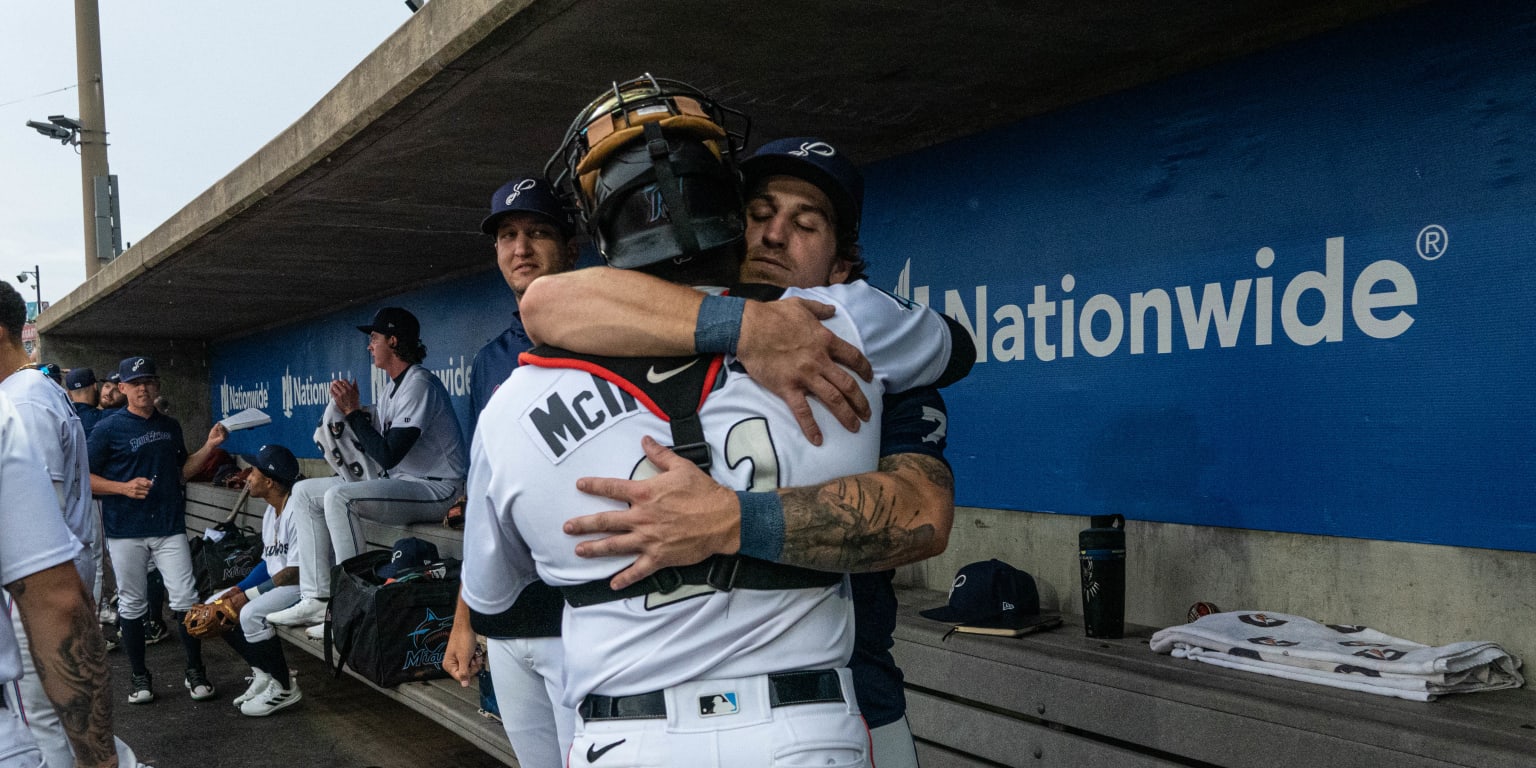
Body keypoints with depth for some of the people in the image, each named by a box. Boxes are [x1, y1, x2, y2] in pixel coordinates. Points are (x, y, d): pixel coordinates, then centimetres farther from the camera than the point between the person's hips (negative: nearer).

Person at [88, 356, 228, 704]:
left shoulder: (171, 426, 11)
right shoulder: (108, 428, -3)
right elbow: (86, 478, -4)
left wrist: (209, 446, 5)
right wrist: (124, 487, -18)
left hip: (170, 527, 3)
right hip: (125, 531, -2)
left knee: (185, 600, -2)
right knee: (131, 605, 8)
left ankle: (195, 671, 10)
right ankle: (140, 676, 21)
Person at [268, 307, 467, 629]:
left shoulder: (419, 385, -15)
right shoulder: (390, 389, 16)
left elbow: (387, 456, -21)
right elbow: (372, 447, 15)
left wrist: (353, 411, -12)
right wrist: (349, 408, 4)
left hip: (436, 489, -10)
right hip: (400, 484, 10)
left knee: (338, 496, -29)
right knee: (304, 493, 7)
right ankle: (317, 599, 0)